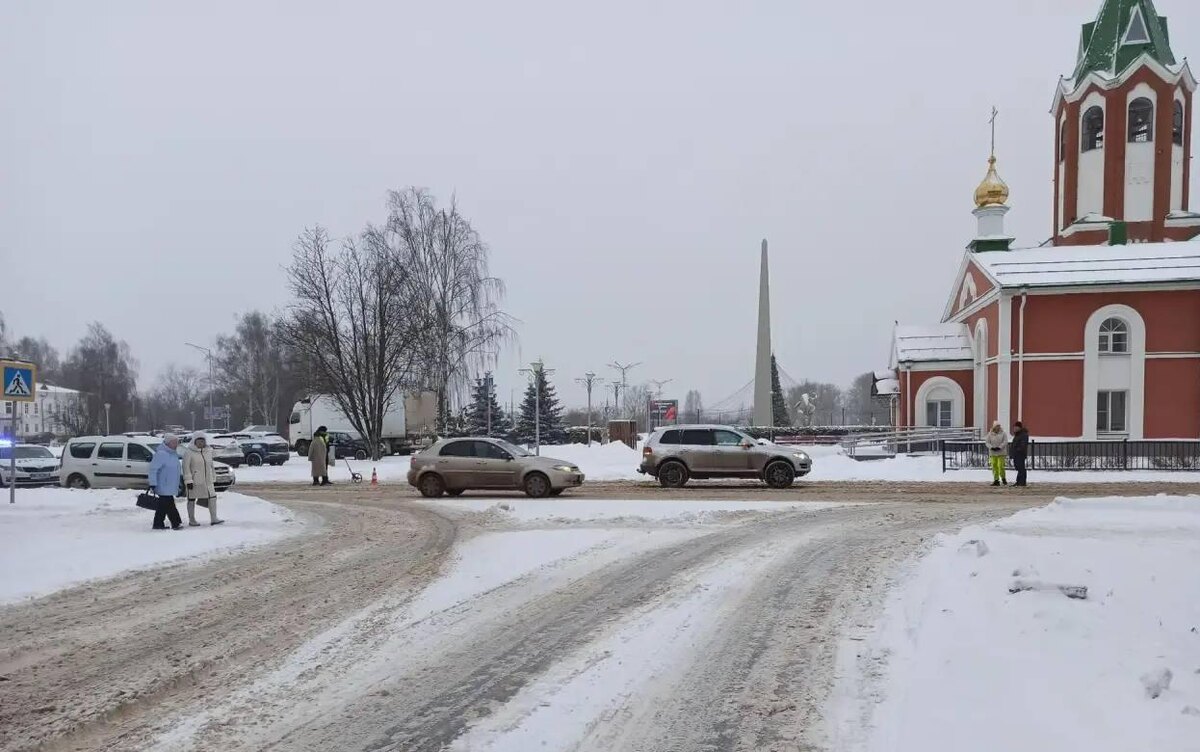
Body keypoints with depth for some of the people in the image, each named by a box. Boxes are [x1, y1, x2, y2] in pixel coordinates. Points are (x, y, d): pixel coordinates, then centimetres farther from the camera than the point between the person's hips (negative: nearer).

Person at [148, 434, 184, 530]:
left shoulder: (173, 454, 14)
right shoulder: (161, 454, -16)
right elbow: (153, 469, -19)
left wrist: (178, 485, 27)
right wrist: (153, 484, -22)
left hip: (170, 487, 10)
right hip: (163, 486, -10)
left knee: (163, 505, 13)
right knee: (169, 505, -7)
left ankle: (158, 524, 19)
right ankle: (176, 523, -6)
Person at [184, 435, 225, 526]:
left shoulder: (209, 451, 12)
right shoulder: (189, 453, -7)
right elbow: (186, 467, -11)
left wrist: (214, 479, 18)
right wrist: (188, 480, -17)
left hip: (207, 481, 5)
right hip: (194, 481, -5)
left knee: (212, 497, -1)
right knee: (192, 500, 4)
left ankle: (213, 519, 3)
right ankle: (191, 520, 14)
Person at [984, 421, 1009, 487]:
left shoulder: (1003, 434, 1)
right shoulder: (990, 434, 5)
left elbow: (1005, 442, -7)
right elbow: (987, 442, 1)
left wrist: (999, 447, -20)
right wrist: (991, 447, -16)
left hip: (1001, 453, -2)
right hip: (992, 453, 2)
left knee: (1001, 466, -9)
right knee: (994, 467, 1)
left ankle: (1003, 478, 11)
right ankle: (996, 480, 8)